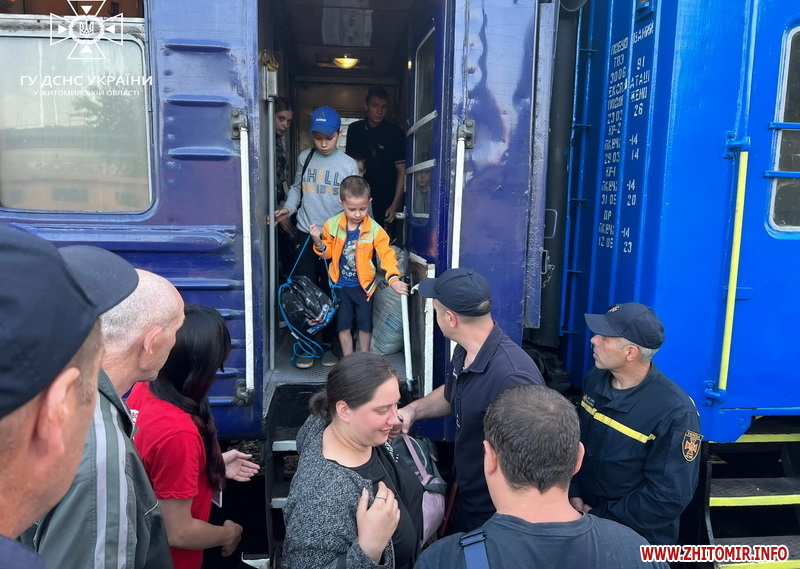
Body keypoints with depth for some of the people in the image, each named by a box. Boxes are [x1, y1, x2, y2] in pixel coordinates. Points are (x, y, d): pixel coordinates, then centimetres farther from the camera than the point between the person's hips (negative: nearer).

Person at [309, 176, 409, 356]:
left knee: (365, 324, 11)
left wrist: (393, 279, -33)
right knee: (343, 325, 8)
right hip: (340, 285, 1)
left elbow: (386, 254, -18)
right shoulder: (332, 225, -9)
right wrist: (318, 242, -20)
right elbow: (327, 253, 2)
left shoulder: (375, 230, -14)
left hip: (364, 285, 0)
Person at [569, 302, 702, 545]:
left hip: (637, 539, -5)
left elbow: (669, 498, -21)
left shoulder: (674, 412, -24)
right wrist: (573, 492, -6)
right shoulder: (595, 378, -6)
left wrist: (602, 520, -17)